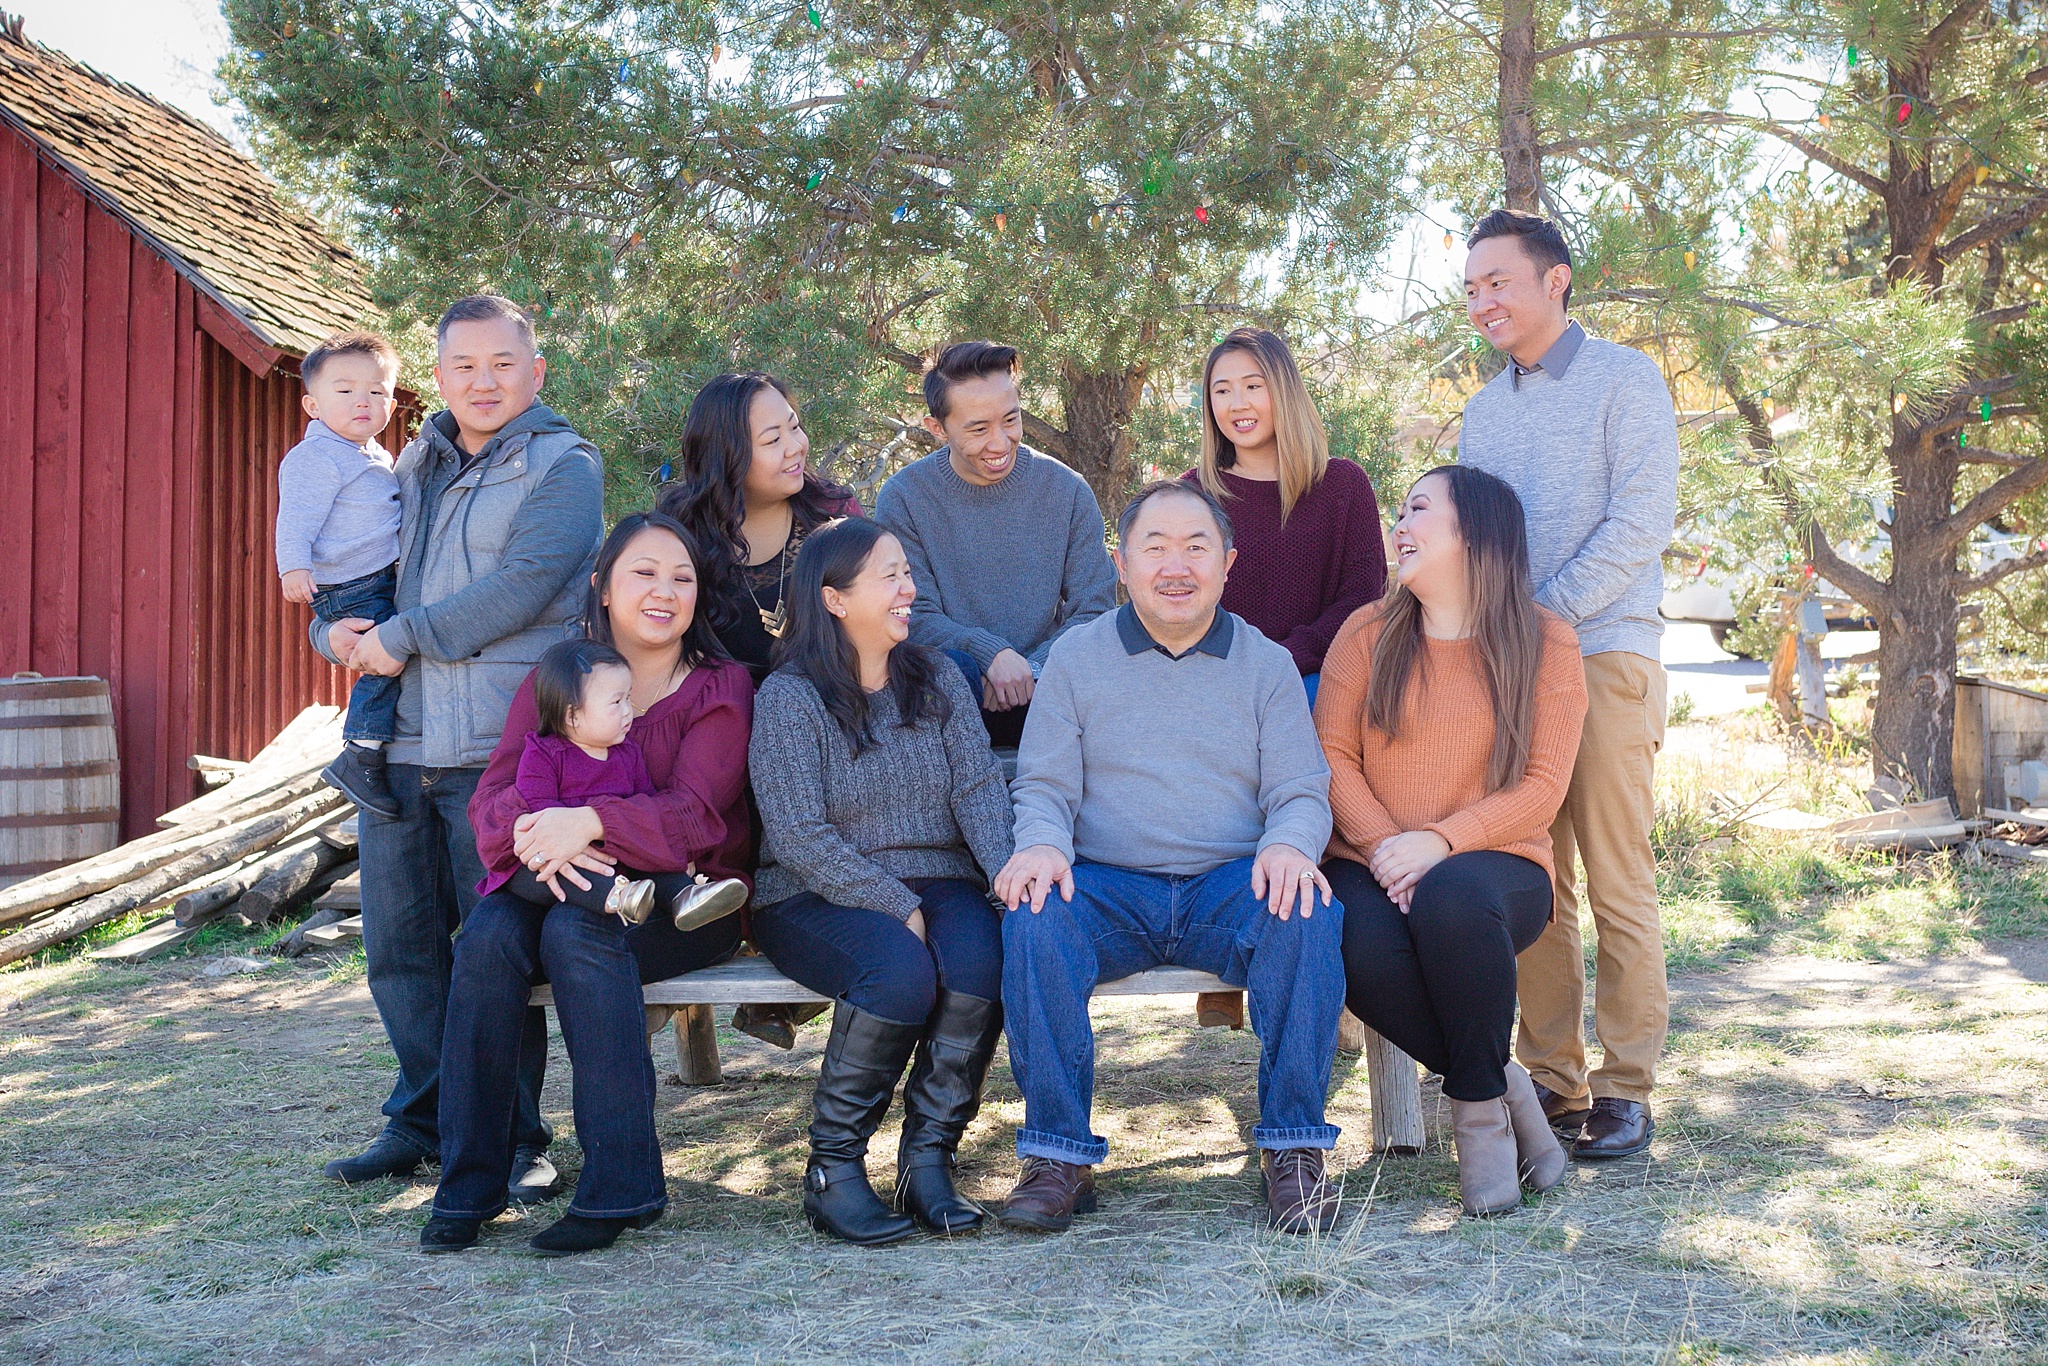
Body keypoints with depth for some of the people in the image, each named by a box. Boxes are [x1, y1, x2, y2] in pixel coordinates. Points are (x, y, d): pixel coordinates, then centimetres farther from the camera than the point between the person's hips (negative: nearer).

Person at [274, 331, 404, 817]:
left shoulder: (379, 459, 20)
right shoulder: (315, 457, -10)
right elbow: (296, 518, -19)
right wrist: (294, 566, -31)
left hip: (387, 581, 10)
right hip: (351, 590, -10)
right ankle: (359, 761, -18)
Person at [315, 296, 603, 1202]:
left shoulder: (564, 466, -1)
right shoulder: (415, 466, 19)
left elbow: (522, 589, -16)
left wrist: (401, 636, -11)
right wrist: (339, 632, 2)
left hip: (499, 748, -6)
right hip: (399, 746, 6)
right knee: (399, 946, 10)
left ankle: (513, 1138, 9)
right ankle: (422, 1120, 24)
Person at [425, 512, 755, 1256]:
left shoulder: (720, 688, 0)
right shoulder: (554, 679, 10)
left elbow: (694, 813, -15)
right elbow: (492, 796, -1)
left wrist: (589, 820, -33)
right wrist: (531, 833, -26)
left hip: (682, 902, -3)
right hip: (562, 885, 3)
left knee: (578, 930, -34)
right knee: (487, 933, -28)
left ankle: (620, 1185, -29)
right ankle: (468, 1184, -20)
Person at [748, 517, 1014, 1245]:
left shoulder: (936, 678, 11)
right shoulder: (789, 696, -4)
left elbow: (979, 787, 0)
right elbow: (799, 836, -13)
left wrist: (1008, 872, -19)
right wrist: (897, 908, -20)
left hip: (936, 884, 4)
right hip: (817, 898, -4)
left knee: (980, 954, -28)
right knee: (902, 970, -33)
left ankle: (928, 1158, -16)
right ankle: (832, 1169, -16)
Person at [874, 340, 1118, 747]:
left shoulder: (1067, 491, 4)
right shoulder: (902, 498, 0)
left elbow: (1094, 610, 3)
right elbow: (914, 617, -4)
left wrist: (1030, 669, -15)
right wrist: (991, 653, -22)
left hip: (1044, 690, 2)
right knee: (948, 665, -36)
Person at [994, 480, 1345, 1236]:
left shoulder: (1267, 664, 13)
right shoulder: (1076, 658, 12)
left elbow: (1301, 792, 7)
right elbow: (1044, 785, 8)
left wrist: (1289, 844, -18)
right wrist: (1042, 844, -17)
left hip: (1231, 888, 0)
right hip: (1108, 889, 0)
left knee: (1311, 912, -32)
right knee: (1033, 921, -32)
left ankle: (1293, 1147, -20)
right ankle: (1058, 1155, -22)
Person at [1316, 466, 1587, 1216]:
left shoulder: (1544, 642, 2)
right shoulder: (1368, 633, 9)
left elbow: (1542, 786, -5)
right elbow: (1331, 758, 2)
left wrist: (1439, 843, -19)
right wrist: (1387, 848, -15)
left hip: (1494, 864, -2)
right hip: (1371, 864, 2)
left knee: (1452, 897, -38)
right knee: (1363, 951, -33)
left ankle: (1479, 1105, -14)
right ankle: (1507, 1087, -9)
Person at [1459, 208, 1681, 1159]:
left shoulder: (1623, 378, 1)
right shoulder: (1483, 412, 19)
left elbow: (1640, 522, -9)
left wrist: (1542, 613, -13)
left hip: (1602, 659, -5)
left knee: (1618, 885, -4)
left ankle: (1625, 1092, 2)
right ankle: (1552, 1081, 11)